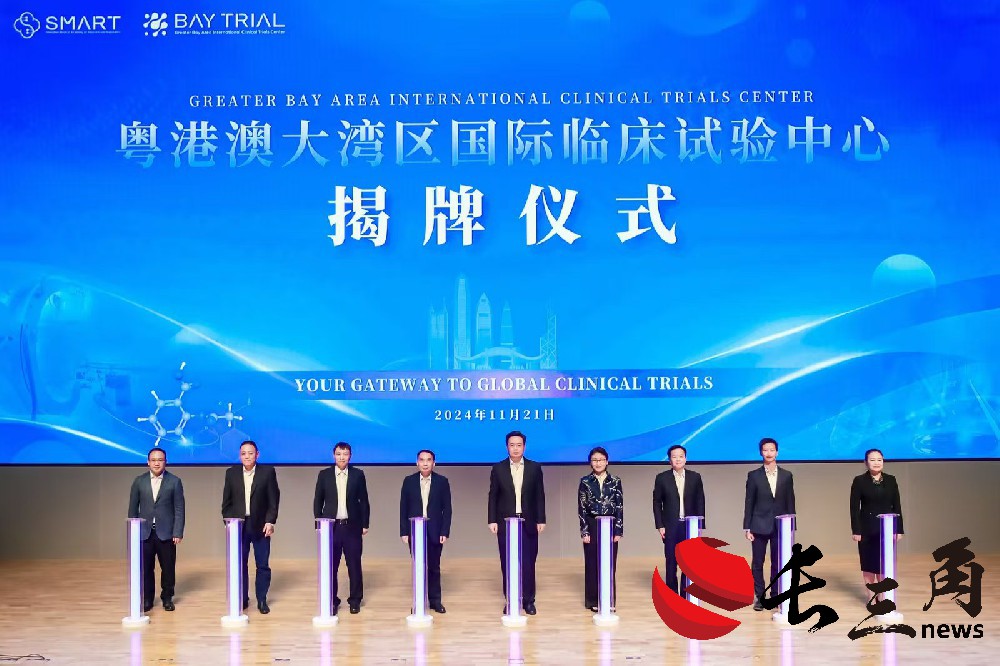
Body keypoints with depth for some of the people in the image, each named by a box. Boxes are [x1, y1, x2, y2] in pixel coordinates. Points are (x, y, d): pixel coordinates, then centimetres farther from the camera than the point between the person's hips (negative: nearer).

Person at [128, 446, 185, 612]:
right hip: (144, 532, 1)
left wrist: (178, 532, -7)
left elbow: (179, 509, -1)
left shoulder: (174, 482, 0)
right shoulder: (139, 481, 6)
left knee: (168, 567, 4)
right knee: (145, 568, 3)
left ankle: (167, 597, 19)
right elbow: (133, 508, 9)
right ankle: (146, 599, 15)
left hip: (166, 533, -1)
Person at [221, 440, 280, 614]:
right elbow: (226, 501, 7)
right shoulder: (231, 473, 4)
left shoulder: (268, 472, -2)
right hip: (238, 525, 2)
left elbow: (274, 500, -2)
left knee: (263, 565, 3)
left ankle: (262, 600, 13)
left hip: (260, 525, -1)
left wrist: (270, 521, -9)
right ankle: (242, 599, 16)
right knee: (240, 564, 6)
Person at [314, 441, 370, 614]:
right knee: (331, 565, 2)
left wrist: (365, 524, 3)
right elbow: (318, 501, 8)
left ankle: (355, 600, 14)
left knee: (354, 565, 3)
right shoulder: (324, 474, 4)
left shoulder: (358, 474, 3)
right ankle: (332, 600, 12)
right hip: (331, 526, 0)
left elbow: (364, 501, 6)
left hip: (352, 526, 0)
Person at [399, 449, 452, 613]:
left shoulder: (442, 481, 1)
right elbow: (403, 508, 3)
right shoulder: (409, 481, 3)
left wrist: (445, 532, -6)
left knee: (434, 567, 6)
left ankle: (435, 600, 15)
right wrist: (404, 532, -2)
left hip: (435, 531, 0)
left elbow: (447, 508, 0)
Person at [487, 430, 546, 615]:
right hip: (505, 523, 0)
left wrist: (541, 520, 1)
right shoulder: (498, 468, 3)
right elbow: (492, 496, 4)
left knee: (528, 563, 0)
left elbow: (539, 496, 5)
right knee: (507, 563, 3)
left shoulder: (534, 468, 4)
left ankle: (528, 600, 9)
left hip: (528, 523, 0)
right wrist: (492, 520, -3)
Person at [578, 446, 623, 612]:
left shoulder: (615, 481, 2)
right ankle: (593, 601, 11)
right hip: (592, 526, 0)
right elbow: (581, 508, -1)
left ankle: (609, 601, 11)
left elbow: (620, 507, 1)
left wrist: (618, 530, -4)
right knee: (592, 564, 3)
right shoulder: (585, 482, 0)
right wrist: (584, 531, -6)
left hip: (610, 526, 0)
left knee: (610, 564, 3)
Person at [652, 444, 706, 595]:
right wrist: (660, 526, -3)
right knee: (671, 562, 3)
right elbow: (657, 503, 3)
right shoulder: (662, 478, 0)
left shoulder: (695, 477, 4)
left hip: (690, 526, 1)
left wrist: (699, 525, 1)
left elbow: (700, 502, 6)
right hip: (671, 527, -1)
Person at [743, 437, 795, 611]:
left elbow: (790, 503, 7)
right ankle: (759, 597, 11)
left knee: (778, 564, 5)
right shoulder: (754, 476, 2)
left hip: (780, 526, 1)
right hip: (760, 526, -1)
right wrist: (747, 528, -3)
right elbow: (749, 503, 1)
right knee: (757, 564, 2)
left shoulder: (786, 476, 6)